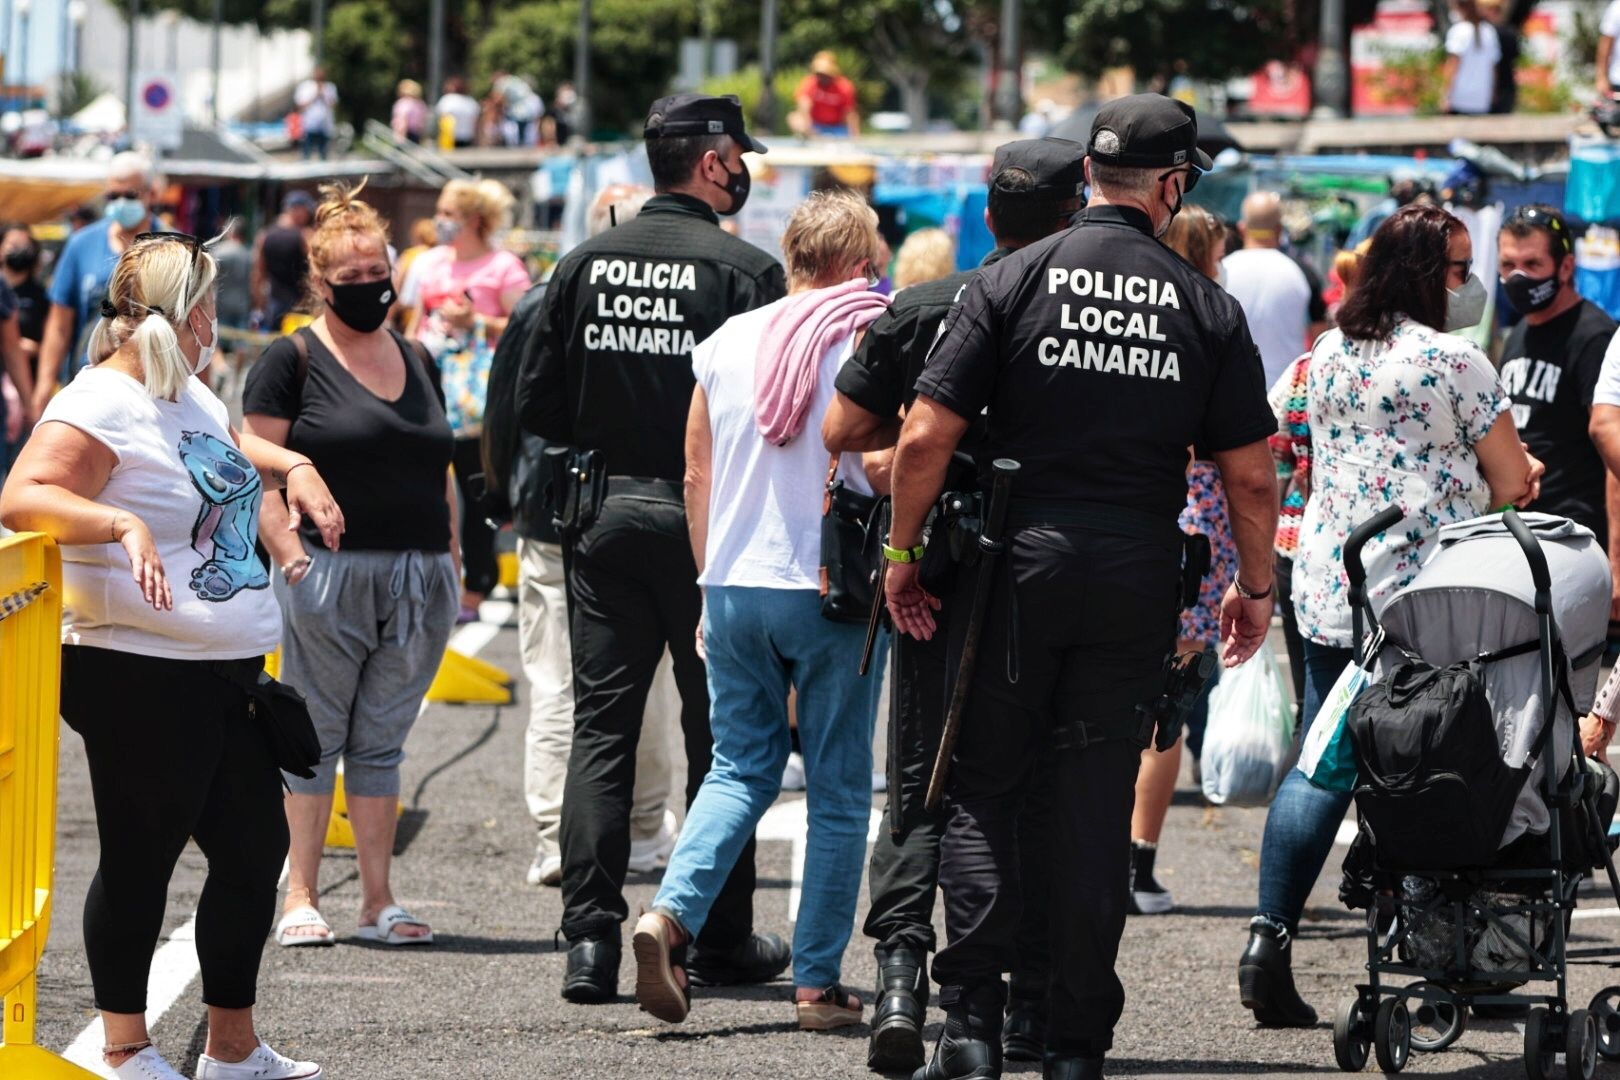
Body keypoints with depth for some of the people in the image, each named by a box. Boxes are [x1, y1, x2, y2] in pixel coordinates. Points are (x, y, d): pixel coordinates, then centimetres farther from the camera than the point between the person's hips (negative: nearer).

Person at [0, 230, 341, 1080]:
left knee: (253, 849, 12)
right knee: (141, 858, -1)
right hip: (141, 680, -10)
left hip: (227, 672, 10)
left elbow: (231, 447, 38)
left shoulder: (187, 394, 15)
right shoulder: (100, 406, -15)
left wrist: (292, 467, 19)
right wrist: (121, 523, -41)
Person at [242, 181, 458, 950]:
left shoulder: (414, 362, 16)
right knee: (315, 738, 0)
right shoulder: (291, 361, -2)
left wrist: (452, 564, 14)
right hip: (331, 572, -5)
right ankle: (300, 898, 3)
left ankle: (379, 900, 11)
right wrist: (289, 553, -17)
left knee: (381, 741, 9)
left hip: (417, 580, 5)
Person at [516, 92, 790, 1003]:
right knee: (719, 729, 7)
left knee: (601, 724, 5)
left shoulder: (585, 264, 4)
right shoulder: (744, 270, -9)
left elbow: (536, 403, 5)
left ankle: (591, 936, -4)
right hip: (708, 520, -3)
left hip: (601, 517, 3)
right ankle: (722, 936, 14)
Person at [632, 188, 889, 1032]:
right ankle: (818, 980, 5)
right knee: (837, 789, 5)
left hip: (735, 584, 4)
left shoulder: (728, 342, 6)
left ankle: (671, 911, -11)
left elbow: (697, 477, 10)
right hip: (835, 593, -4)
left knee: (739, 767, 12)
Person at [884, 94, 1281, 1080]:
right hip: (1139, 583, 1)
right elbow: (1252, 477, 3)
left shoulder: (1013, 283, -2)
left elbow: (927, 440, -7)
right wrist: (1256, 589, 17)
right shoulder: (1208, 308, 1)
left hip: (1017, 565, -1)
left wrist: (903, 554, 5)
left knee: (982, 786, 8)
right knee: (1099, 804, 7)